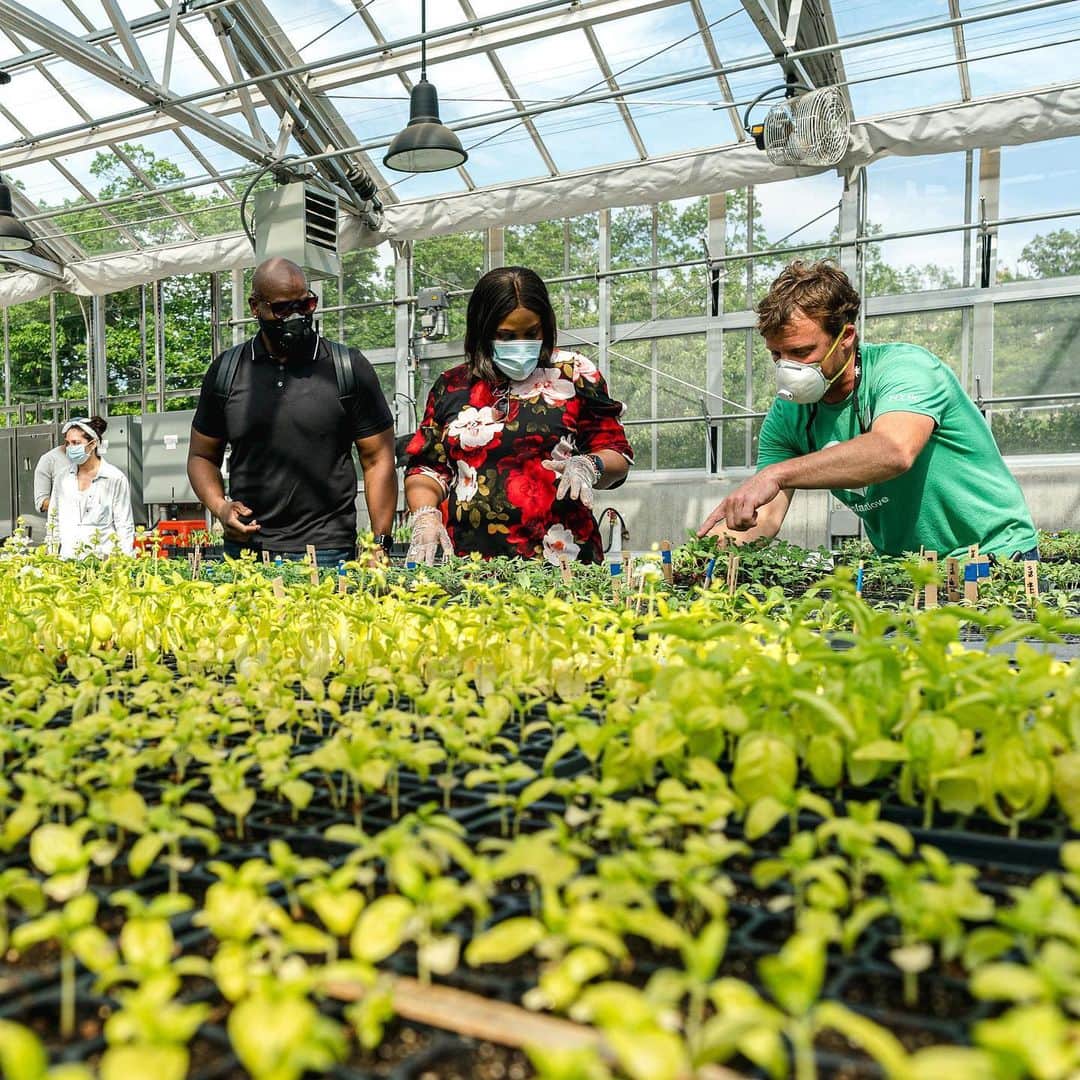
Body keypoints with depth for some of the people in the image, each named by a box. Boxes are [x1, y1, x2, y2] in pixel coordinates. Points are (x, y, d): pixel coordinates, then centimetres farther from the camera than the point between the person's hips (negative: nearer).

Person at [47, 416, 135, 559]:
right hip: (67, 558, 4)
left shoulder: (115, 478, -4)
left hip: (104, 558, -4)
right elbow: (54, 521, 16)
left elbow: (125, 526, -3)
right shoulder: (62, 477, 9)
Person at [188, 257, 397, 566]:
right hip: (244, 548, 2)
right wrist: (220, 507, -5)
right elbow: (202, 456, 16)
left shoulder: (349, 368, 1)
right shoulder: (226, 370, 8)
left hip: (328, 551, -2)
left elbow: (378, 460, 0)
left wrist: (381, 544, -8)